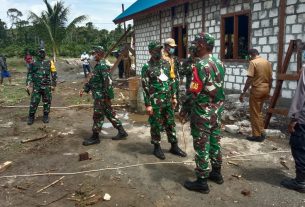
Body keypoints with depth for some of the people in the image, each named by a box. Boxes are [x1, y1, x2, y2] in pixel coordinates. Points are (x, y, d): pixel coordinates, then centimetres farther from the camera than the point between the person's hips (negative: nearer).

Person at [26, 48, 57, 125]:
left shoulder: (49, 63, 1)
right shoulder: (33, 63, 4)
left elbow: (54, 73, 3)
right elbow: (29, 74, 8)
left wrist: (53, 84, -1)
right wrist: (28, 84, -1)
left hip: (47, 87, 0)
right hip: (36, 86, 0)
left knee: (47, 102, 7)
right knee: (34, 102, 0)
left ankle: (46, 116, 21)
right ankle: (31, 117, 14)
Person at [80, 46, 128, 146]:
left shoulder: (103, 66, -17)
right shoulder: (98, 65, 14)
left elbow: (108, 82, -23)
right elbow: (92, 80, 23)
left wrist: (108, 97, -23)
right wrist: (85, 88, 19)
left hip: (101, 96, -10)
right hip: (99, 95, 10)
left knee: (98, 116, 0)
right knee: (110, 114, 13)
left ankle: (95, 137, 12)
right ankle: (122, 132, 20)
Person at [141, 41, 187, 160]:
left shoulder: (166, 64, 8)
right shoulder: (147, 67, -10)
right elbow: (145, 87, -12)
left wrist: (174, 97, 12)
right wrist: (148, 104, -14)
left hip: (168, 100, 6)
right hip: (155, 102, -5)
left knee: (171, 124, 12)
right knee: (156, 125, 6)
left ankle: (174, 147, 24)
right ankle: (157, 147, 21)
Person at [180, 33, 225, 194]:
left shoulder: (201, 66, -20)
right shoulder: (219, 64, 6)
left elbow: (193, 93, -20)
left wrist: (184, 111, -11)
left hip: (202, 113, -8)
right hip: (217, 111, 8)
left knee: (201, 146, 1)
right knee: (215, 142, 18)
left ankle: (202, 181, 11)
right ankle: (216, 173, 33)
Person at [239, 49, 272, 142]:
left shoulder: (253, 62, -11)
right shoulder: (268, 62, 10)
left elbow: (249, 79, -17)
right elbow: (270, 79, 12)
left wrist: (243, 93, -13)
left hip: (257, 89, -7)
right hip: (265, 89, 7)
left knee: (254, 113, 3)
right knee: (259, 112, 19)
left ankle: (257, 135, 8)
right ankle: (262, 133, 24)